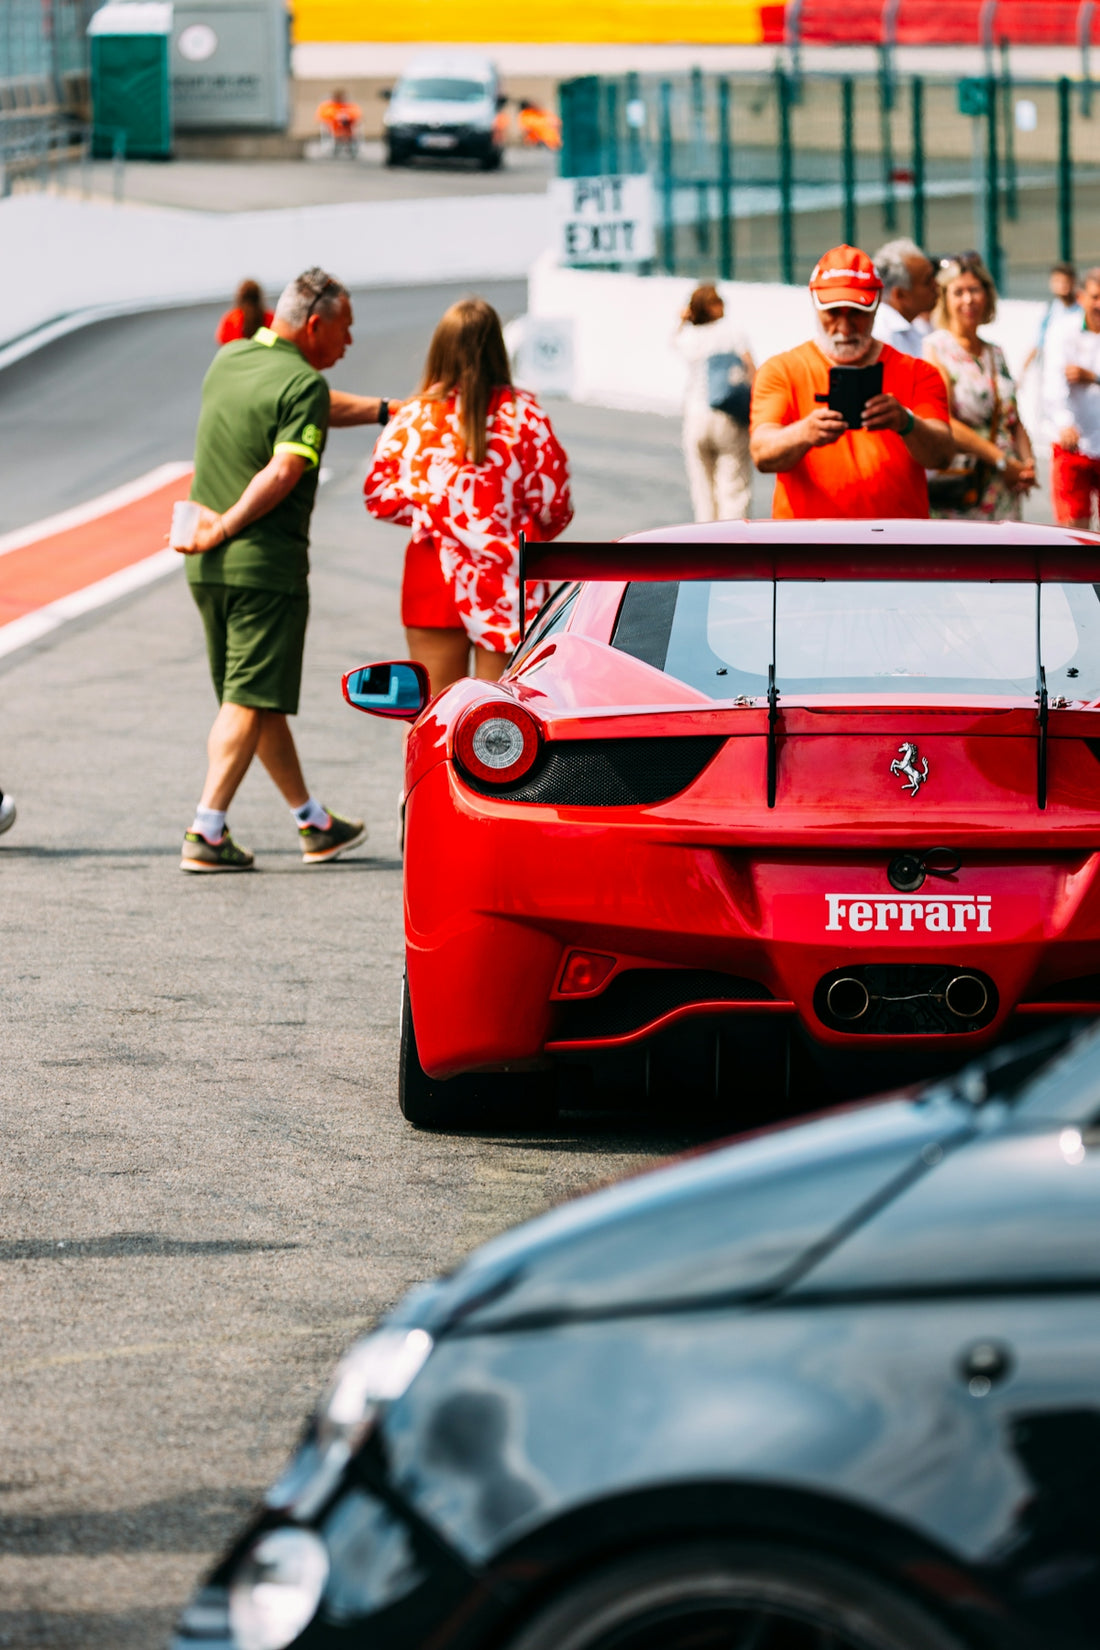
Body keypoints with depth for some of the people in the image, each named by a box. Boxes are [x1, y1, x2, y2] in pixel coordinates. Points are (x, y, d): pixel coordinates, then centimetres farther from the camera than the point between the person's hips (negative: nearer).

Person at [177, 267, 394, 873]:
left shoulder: (228, 360, 11)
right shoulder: (304, 385, -13)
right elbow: (283, 473, -24)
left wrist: (385, 410, 26)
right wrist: (225, 529, -16)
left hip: (209, 566, 8)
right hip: (266, 561, -8)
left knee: (256, 697, 15)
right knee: (250, 702, -4)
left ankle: (313, 822, 27)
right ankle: (206, 832, -11)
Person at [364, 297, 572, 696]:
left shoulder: (414, 417, -4)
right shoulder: (523, 416, -8)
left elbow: (380, 497, 0)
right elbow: (555, 505, -5)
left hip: (433, 577, 1)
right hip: (505, 582, -1)